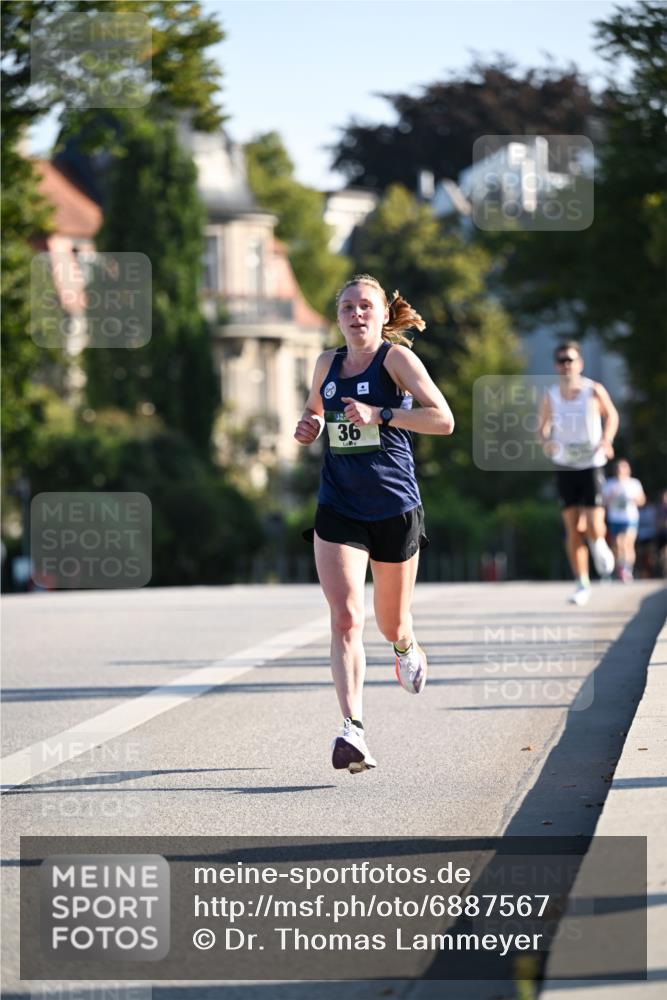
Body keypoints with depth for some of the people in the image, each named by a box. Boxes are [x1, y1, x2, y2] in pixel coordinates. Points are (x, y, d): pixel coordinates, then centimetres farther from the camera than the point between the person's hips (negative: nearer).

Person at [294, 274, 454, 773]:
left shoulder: (396, 357, -7)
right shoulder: (328, 363, 7)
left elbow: (443, 419, -16)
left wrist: (380, 415, -25)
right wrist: (308, 427, 4)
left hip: (395, 508, -2)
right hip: (339, 511, 2)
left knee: (391, 623, 14)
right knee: (346, 617, -17)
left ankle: (408, 649, 52)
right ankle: (353, 730, -23)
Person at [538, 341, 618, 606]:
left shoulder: (594, 391, -7)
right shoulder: (550, 397, -3)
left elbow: (611, 415, 10)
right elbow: (543, 427, 10)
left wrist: (607, 439, -8)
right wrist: (546, 441, -12)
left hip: (592, 465, -2)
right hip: (565, 467, 2)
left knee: (593, 528, -11)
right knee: (573, 529, -3)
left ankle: (599, 544, 26)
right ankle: (582, 584, 7)